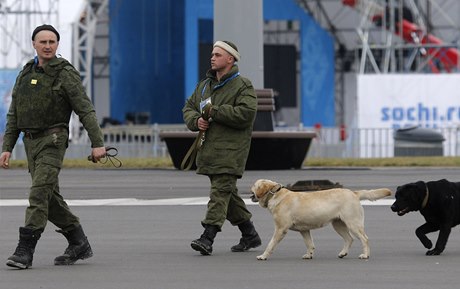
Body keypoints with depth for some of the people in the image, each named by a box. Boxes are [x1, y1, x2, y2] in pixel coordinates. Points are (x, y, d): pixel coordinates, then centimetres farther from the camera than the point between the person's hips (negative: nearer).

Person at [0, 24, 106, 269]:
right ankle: (79, 245, 19)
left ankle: (25, 251, -18)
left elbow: (86, 110, -9)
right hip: (30, 142, 7)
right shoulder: (25, 74, 13)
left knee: (39, 193, -15)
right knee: (50, 197, 9)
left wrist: (97, 143, -17)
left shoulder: (66, 74, -5)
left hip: (52, 140, -7)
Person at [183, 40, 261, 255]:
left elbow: (246, 113, -20)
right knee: (227, 193, 13)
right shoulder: (205, 85, 18)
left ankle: (208, 237, -23)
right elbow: (189, 107, 22)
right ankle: (250, 235, 24)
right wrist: (196, 120, -2)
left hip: (230, 150, -8)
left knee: (220, 191, -15)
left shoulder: (243, 86, -6)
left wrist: (214, 111, -17)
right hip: (209, 148, 8)